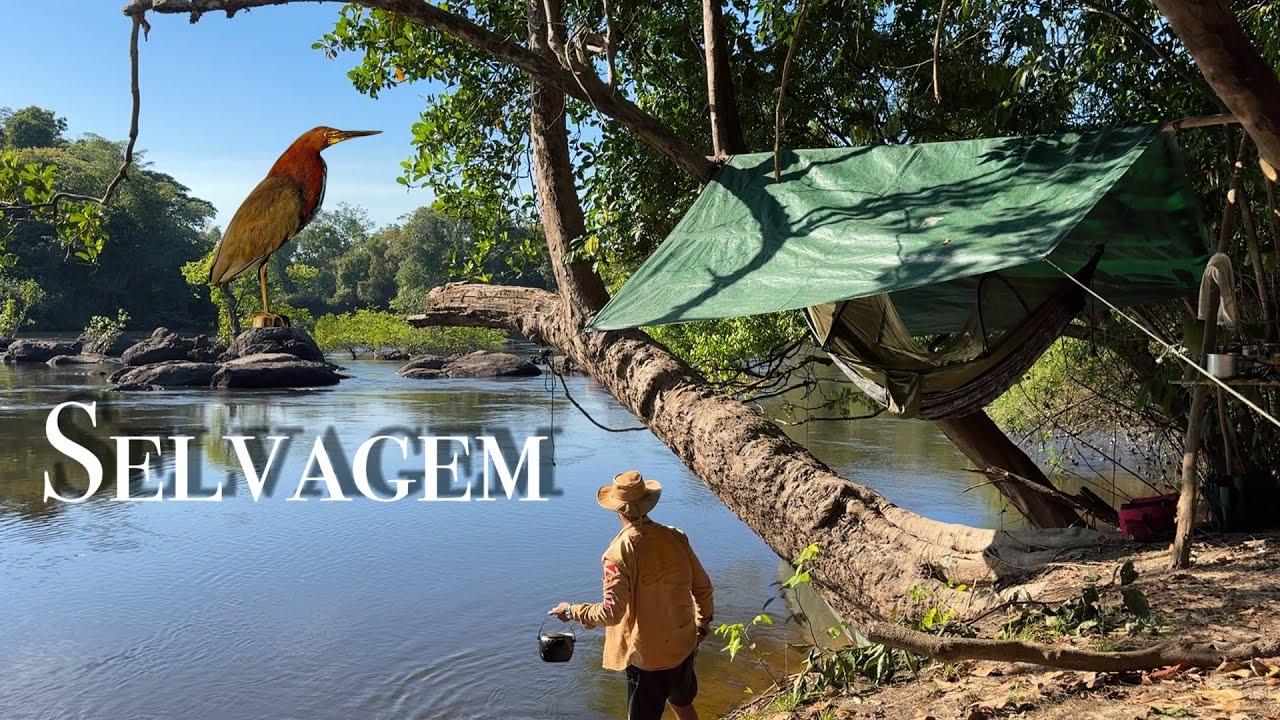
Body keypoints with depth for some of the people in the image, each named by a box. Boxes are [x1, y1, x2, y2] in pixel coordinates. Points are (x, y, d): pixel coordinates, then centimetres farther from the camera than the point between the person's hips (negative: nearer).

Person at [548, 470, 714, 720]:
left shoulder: (620, 551, -24)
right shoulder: (676, 537, -8)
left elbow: (612, 612, -25)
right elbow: (702, 586, 2)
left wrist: (572, 611, -9)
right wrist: (703, 622, 20)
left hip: (648, 655, -5)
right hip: (684, 645, 5)